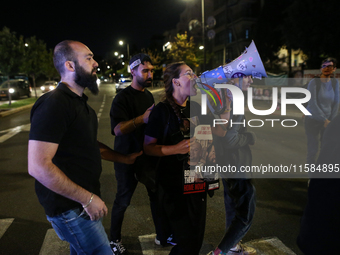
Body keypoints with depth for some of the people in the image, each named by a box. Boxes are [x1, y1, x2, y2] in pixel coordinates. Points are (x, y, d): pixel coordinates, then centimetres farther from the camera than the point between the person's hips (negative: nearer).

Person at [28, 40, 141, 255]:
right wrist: (87, 198, -21)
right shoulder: (54, 104, -20)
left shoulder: (80, 102, 12)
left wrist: (123, 158, 16)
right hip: (70, 208, -9)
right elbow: (38, 167, -26)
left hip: (82, 202, 9)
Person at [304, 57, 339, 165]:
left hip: (327, 121, 4)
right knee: (313, 149, -1)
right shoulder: (314, 82, -10)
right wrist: (324, 120, -18)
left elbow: (336, 103, 6)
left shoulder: (335, 83, 4)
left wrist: (331, 120, 0)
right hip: (313, 120, -4)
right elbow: (312, 104, -16)